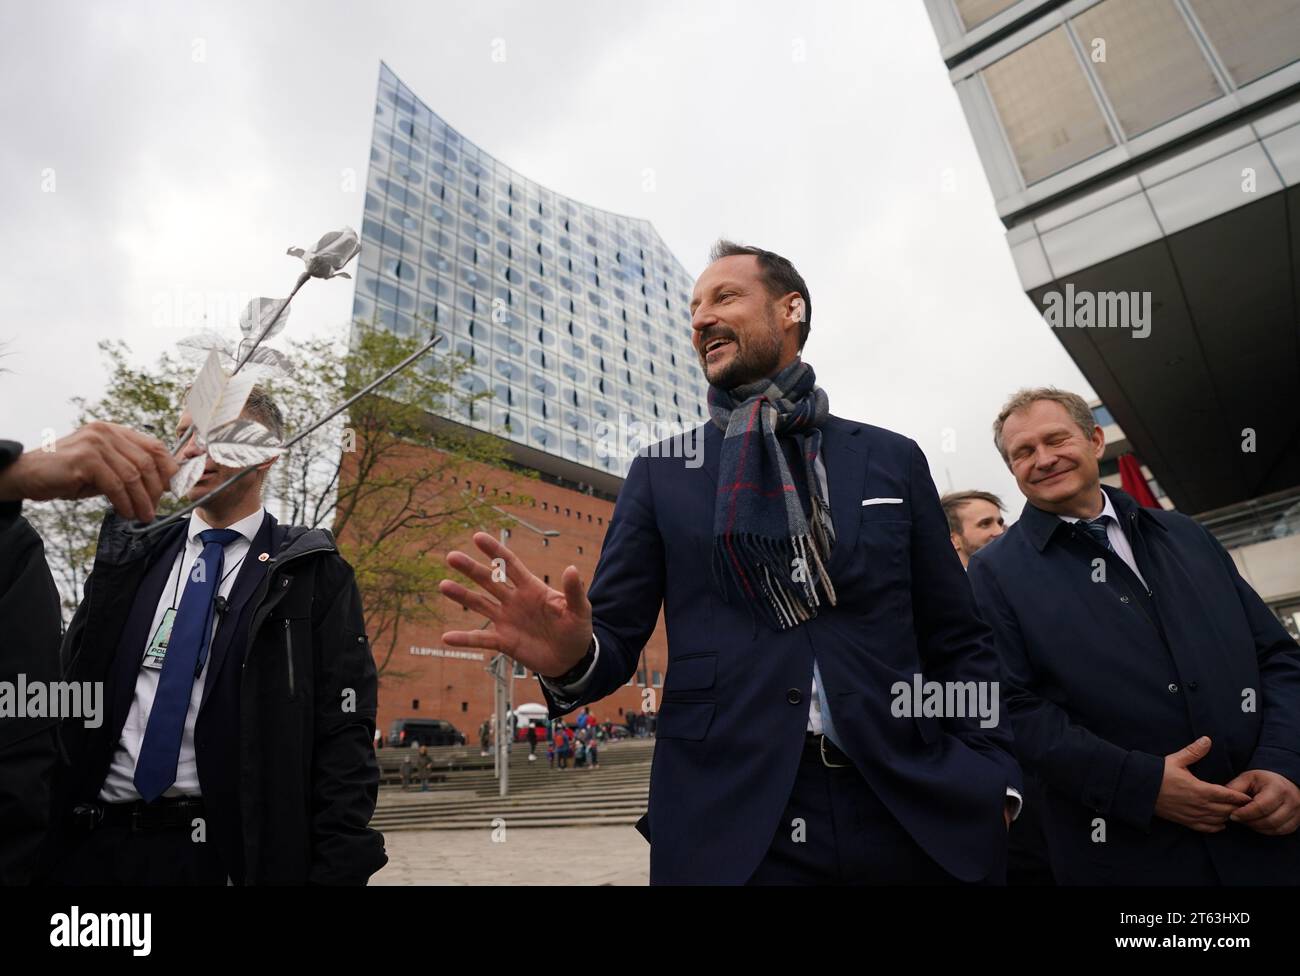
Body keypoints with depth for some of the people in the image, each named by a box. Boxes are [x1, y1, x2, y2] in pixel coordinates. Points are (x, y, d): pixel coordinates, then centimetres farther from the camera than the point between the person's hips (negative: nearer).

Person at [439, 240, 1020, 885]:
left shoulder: (892, 460, 7)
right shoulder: (660, 473, 5)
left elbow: (958, 640, 8)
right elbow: (616, 634, 1)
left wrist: (992, 775, -4)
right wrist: (571, 655, -21)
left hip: (913, 814, 2)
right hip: (729, 818, -1)